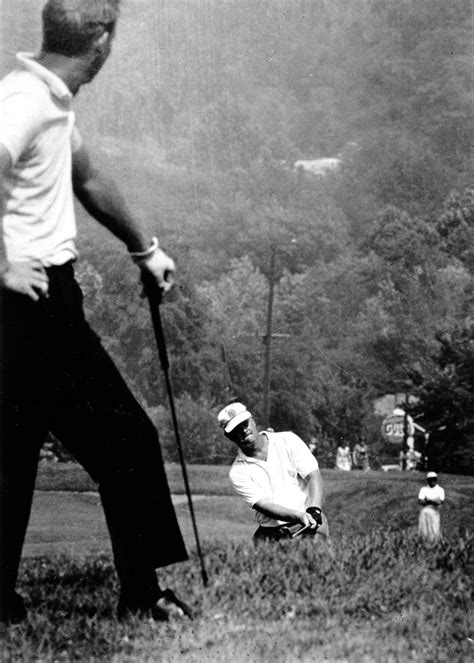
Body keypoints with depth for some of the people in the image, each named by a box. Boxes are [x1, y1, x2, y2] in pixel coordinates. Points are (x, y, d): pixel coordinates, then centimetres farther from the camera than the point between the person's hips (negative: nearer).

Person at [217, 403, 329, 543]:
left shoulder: (288, 441, 6)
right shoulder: (237, 472, 2)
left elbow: (313, 475, -2)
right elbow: (263, 505, -10)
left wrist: (314, 511, -21)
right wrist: (299, 516, -27)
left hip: (310, 524, 0)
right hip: (272, 534, 1)